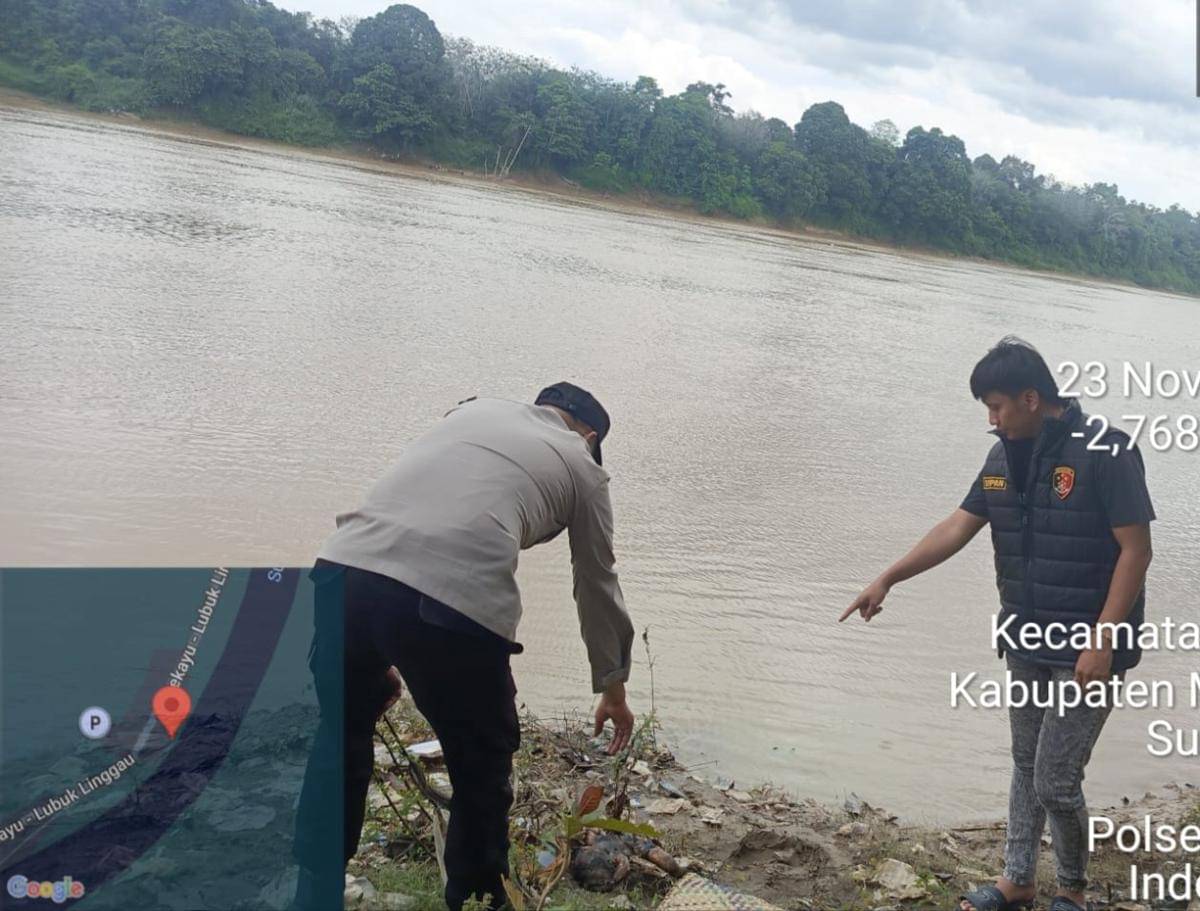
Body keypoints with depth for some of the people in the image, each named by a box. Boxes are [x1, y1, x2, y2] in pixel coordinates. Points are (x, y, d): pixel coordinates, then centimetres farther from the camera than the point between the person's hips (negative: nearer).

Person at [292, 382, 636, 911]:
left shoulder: (473, 410, 33)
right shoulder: (582, 466, 23)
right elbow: (598, 588, 32)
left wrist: (383, 654, 34)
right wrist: (613, 689, 47)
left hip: (343, 570, 5)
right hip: (457, 604, -4)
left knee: (340, 749, 27)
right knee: (482, 778, 19)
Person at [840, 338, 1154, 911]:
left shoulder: (1107, 453, -18)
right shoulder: (1006, 457, 4)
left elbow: (1135, 551, -17)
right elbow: (957, 528, 7)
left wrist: (1102, 643, -20)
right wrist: (887, 579, 1)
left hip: (1087, 651, -7)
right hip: (1027, 646, 7)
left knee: (1056, 782, -2)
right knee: (1026, 768, 17)